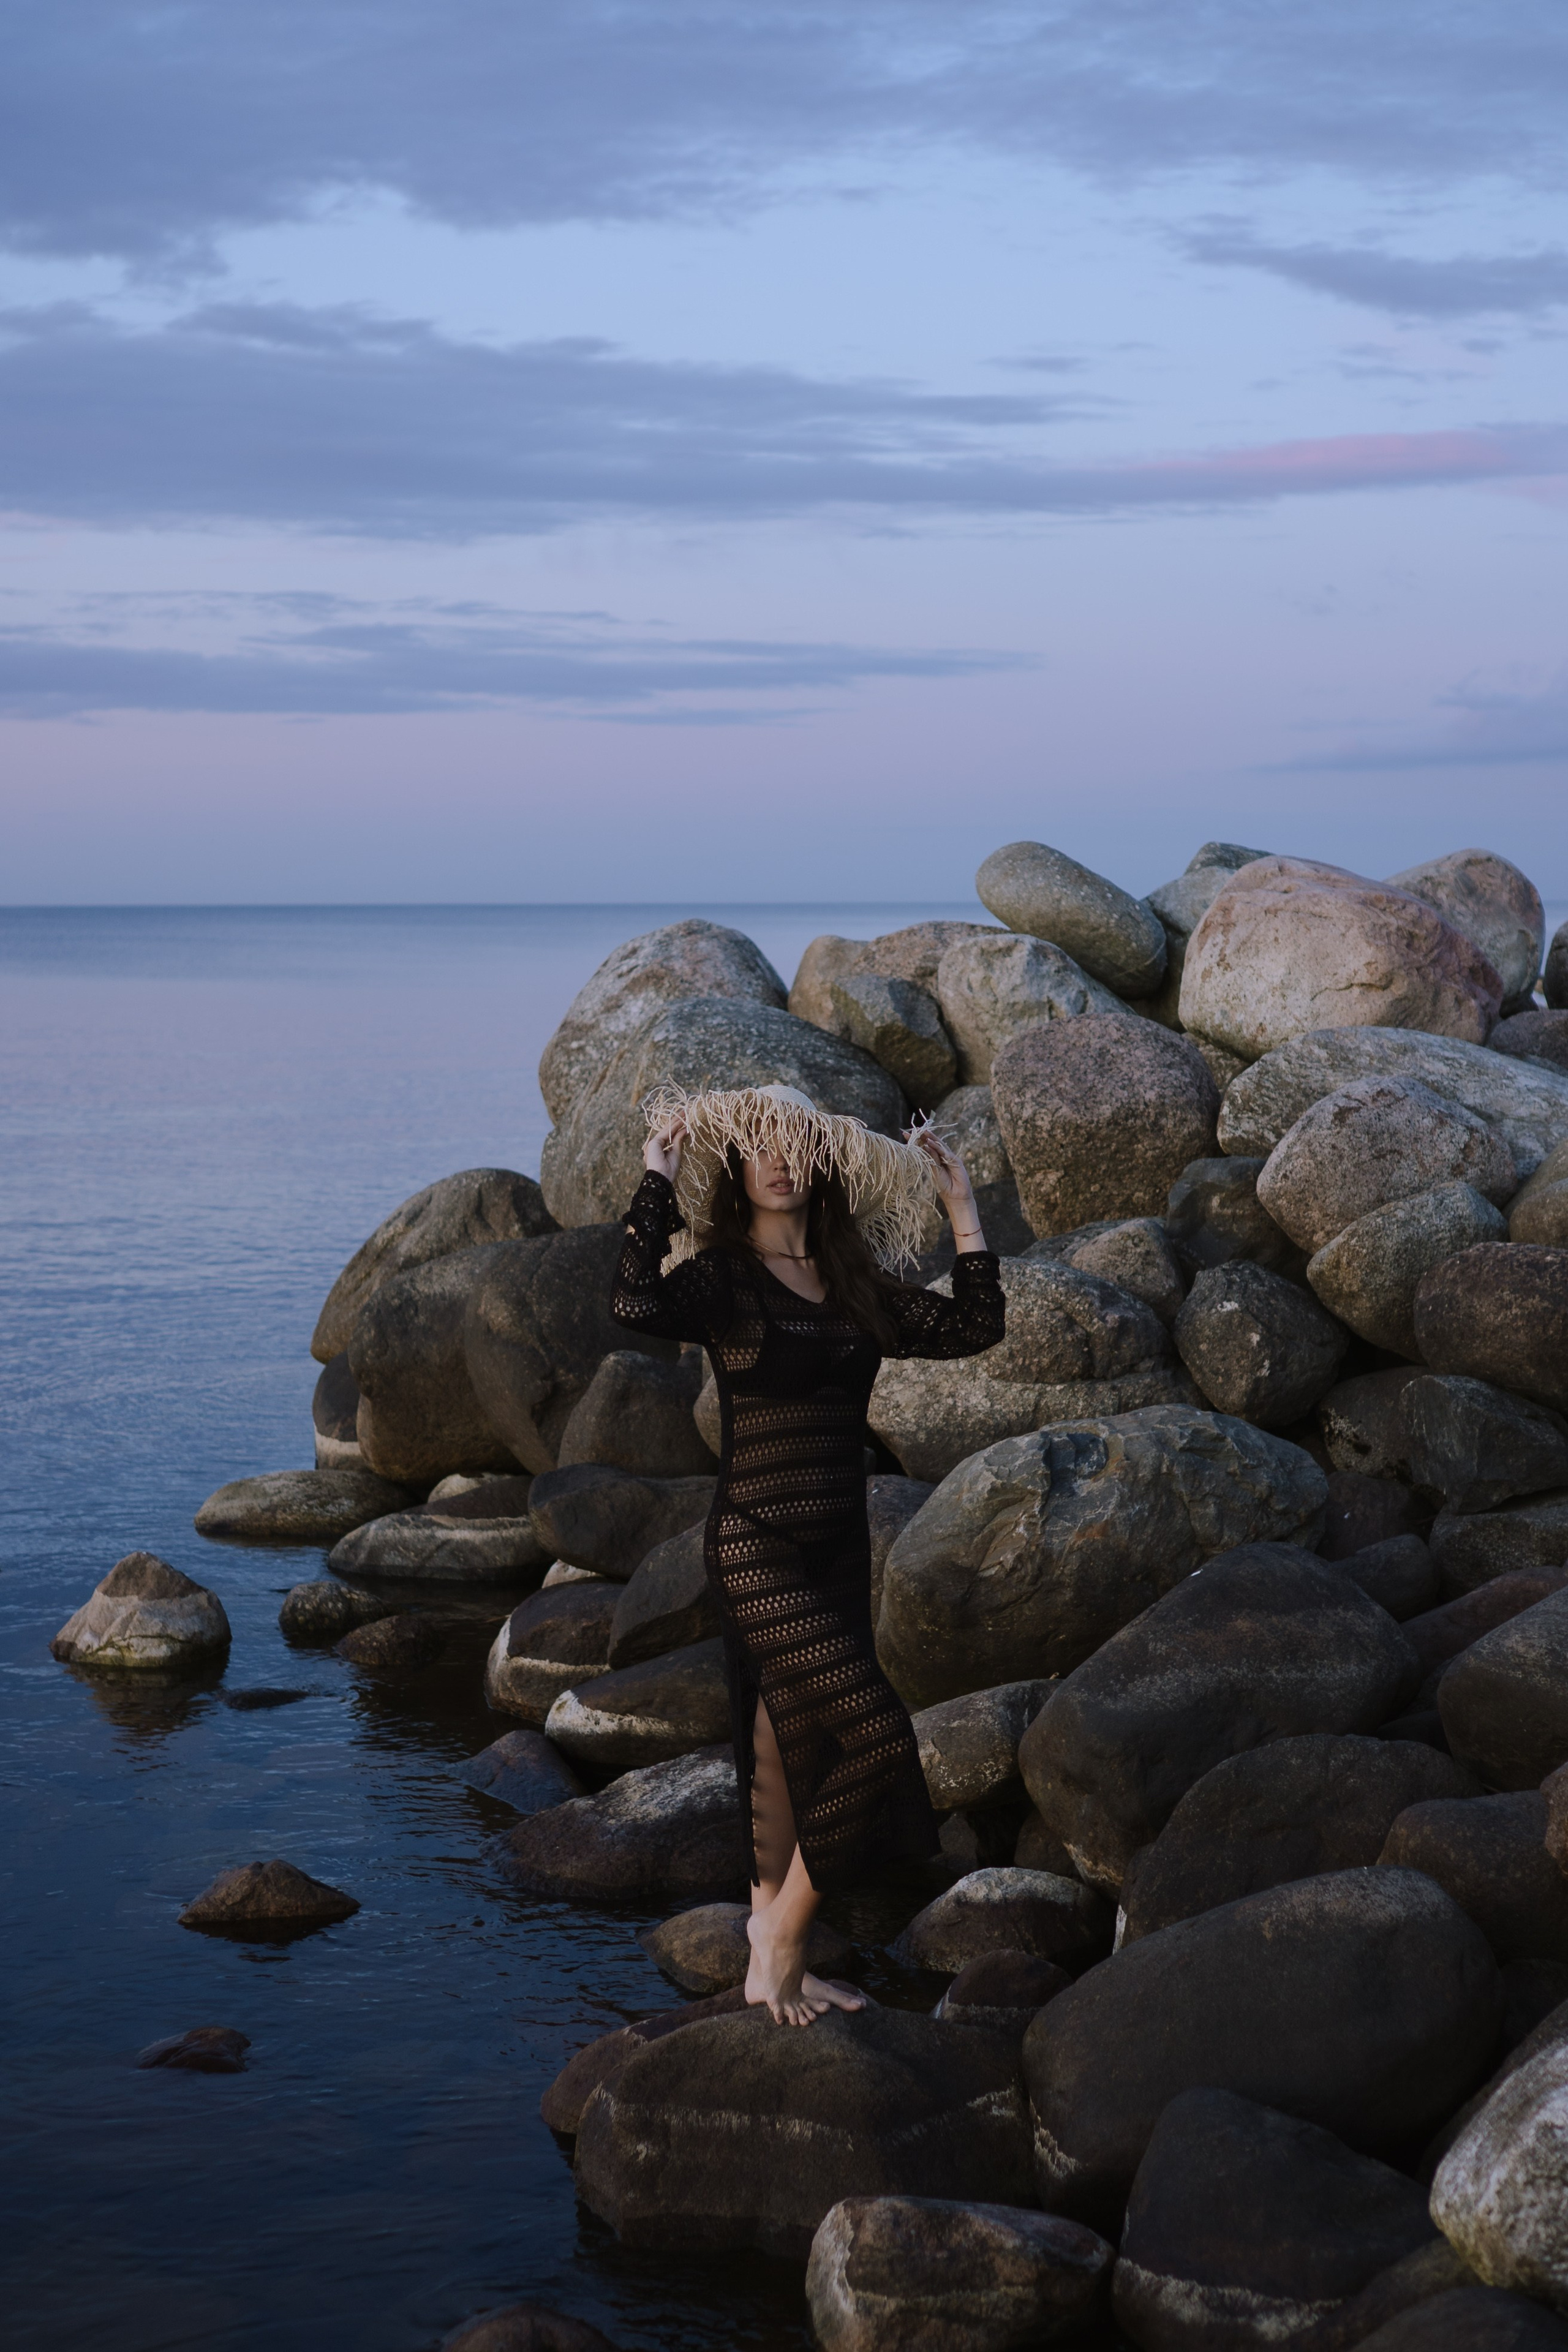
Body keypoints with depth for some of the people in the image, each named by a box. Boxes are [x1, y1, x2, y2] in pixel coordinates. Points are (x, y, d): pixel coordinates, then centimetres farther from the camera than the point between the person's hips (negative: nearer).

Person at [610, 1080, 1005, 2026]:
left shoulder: (853, 1287, 12)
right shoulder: (722, 1279, -6)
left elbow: (974, 1326, 12)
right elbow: (636, 1305, -27)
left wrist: (963, 1206, 15)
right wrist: (661, 1181, -19)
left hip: (839, 1549, 7)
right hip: (758, 1546, -7)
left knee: (801, 1752, 11)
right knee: (875, 1731, -15)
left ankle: (774, 1962, 20)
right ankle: (779, 1950, -2)